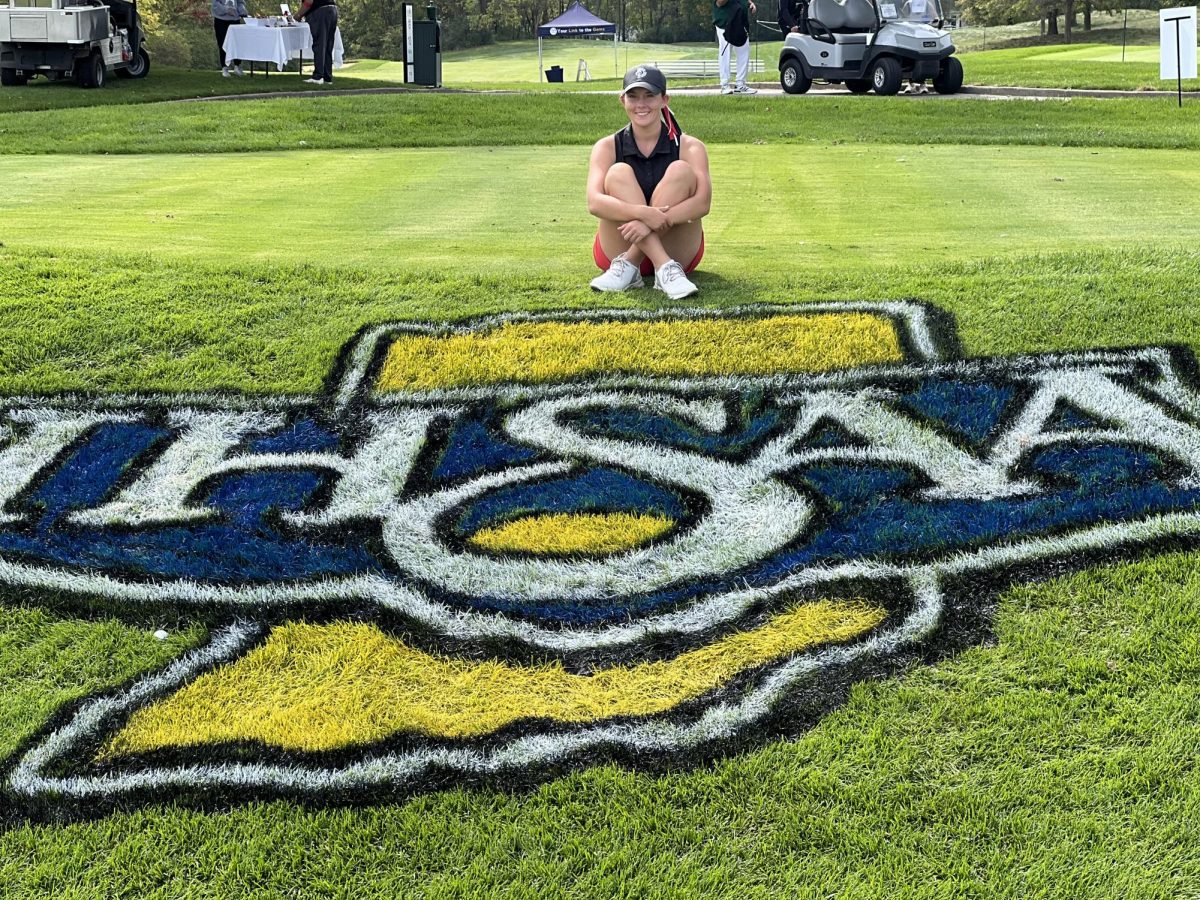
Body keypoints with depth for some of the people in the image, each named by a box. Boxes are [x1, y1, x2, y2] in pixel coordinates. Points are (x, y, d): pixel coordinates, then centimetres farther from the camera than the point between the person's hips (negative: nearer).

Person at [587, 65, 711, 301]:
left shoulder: (689, 147, -2)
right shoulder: (608, 147, 0)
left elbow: (702, 202, -19)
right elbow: (594, 203, -18)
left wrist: (655, 221, -35)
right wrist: (642, 213, -36)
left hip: (678, 251, 0)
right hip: (619, 248, 0)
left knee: (681, 171, -20)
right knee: (619, 173, -21)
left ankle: (628, 266, -29)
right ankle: (665, 270, -36)